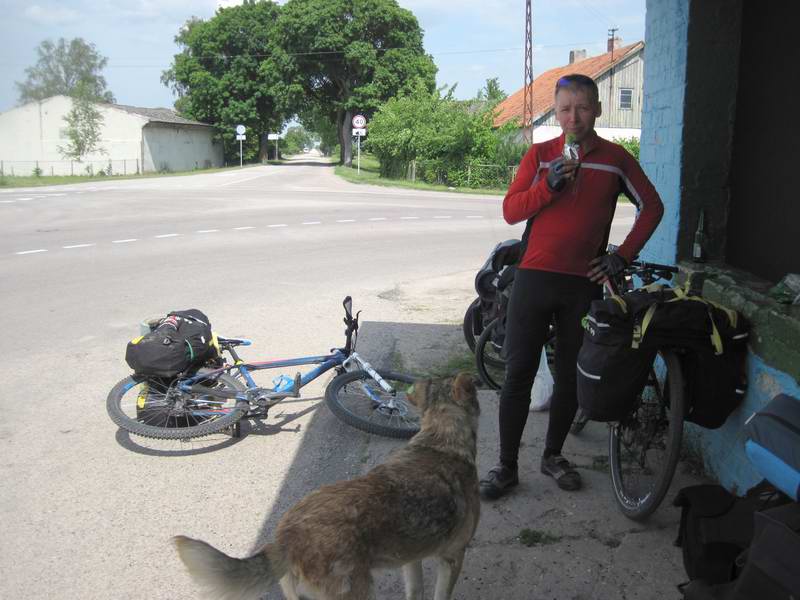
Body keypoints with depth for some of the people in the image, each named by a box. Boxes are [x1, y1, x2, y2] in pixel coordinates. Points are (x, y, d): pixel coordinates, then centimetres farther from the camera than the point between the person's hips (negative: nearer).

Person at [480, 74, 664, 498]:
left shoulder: (615, 159, 5)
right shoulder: (539, 155, 4)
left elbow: (652, 207, 12)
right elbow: (510, 211, -1)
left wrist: (623, 256, 4)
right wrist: (549, 185, -17)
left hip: (584, 283, 1)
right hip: (534, 277, -1)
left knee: (572, 376, 10)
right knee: (519, 374, 0)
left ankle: (553, 455, 29)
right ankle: (506, 465, 11)